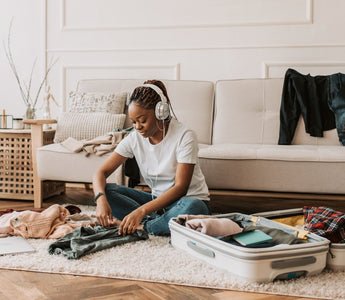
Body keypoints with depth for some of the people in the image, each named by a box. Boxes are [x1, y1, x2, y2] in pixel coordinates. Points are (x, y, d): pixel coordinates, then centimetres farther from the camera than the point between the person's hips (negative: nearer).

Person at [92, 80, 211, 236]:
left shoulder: (184, 136, -19)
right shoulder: (134, 138, -4)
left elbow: (180, 188, -23)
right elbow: (101, 172, -6)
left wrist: (141, 211, -33)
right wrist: (100, 199, -29)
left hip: (190, 199, -4)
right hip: (157, 199, 5)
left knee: (192, 207, -41)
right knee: (106, 191, -13)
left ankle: (141, 226, -24)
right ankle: (155, 220, -23)